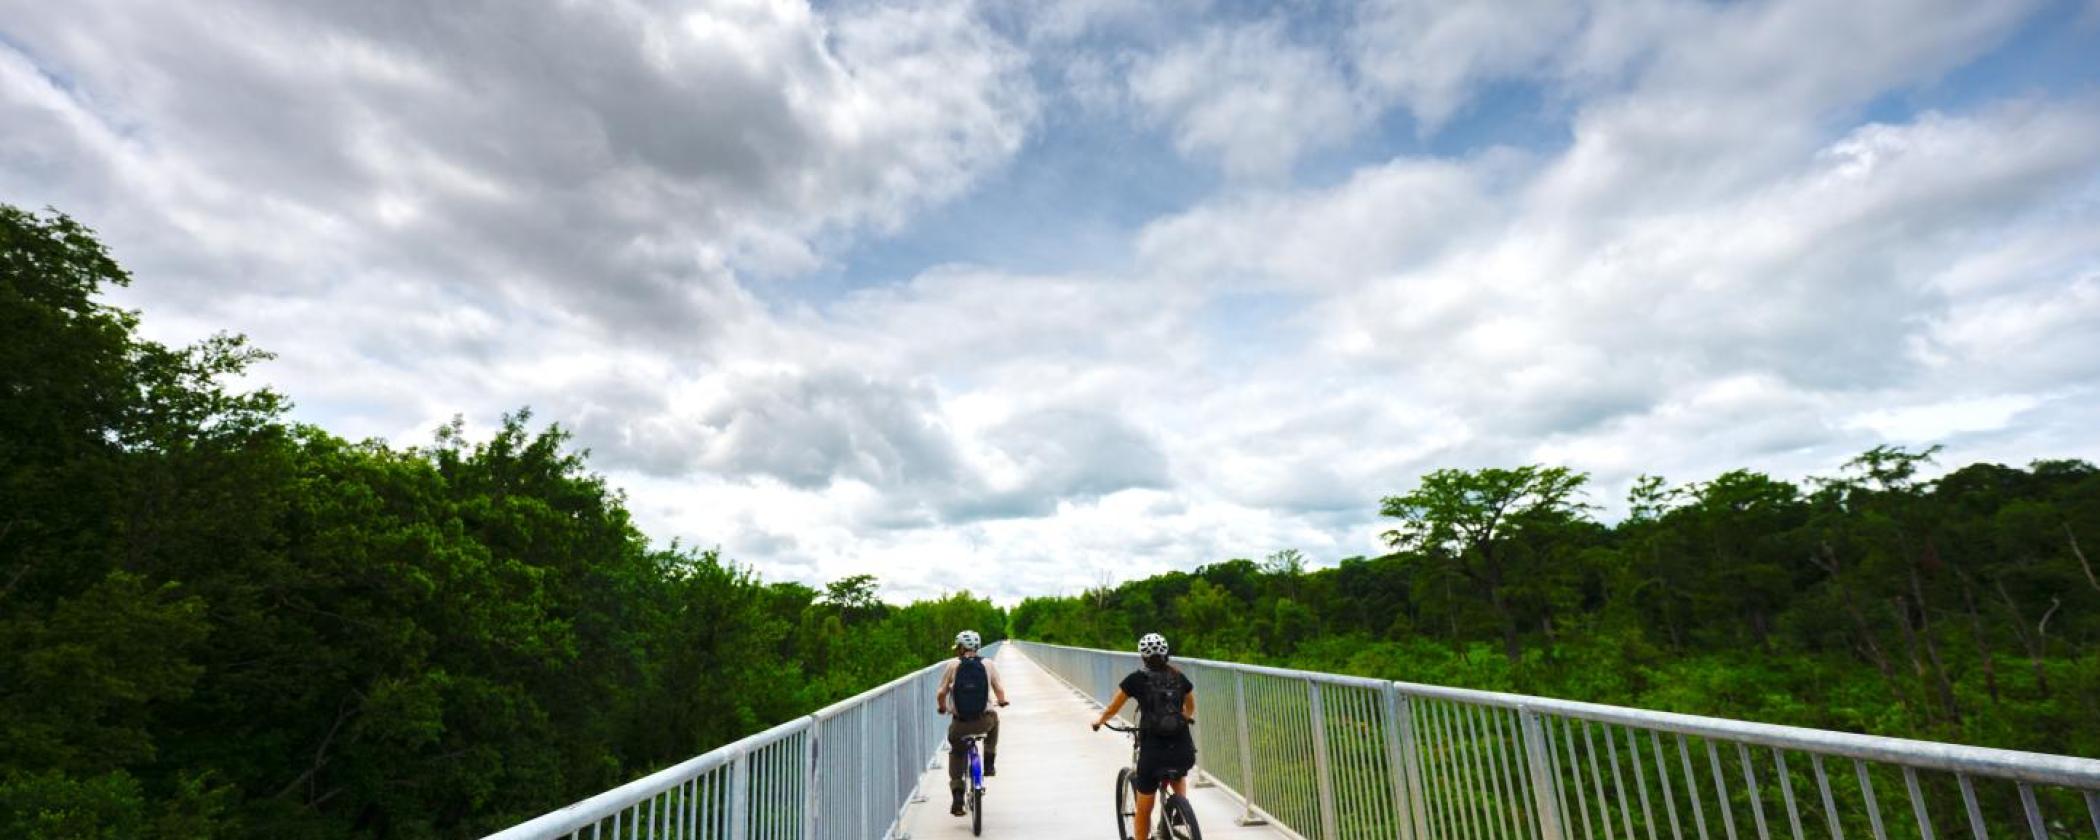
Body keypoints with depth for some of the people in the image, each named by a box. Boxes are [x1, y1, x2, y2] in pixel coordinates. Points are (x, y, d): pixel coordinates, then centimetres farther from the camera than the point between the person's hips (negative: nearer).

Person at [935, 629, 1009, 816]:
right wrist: (1002, 702, 22)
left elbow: (941, 693, -3)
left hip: (960, 723, 0)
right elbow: (1000, 690, -1)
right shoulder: (988, 665, 1)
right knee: (994, 717, 34)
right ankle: (989, 763, 30)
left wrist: (941, 708, 19)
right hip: (983, 721, 0)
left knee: (956, 753, 25)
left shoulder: (953, 666, -1)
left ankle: (957, 796, 14)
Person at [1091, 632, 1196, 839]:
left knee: (1144, 810, 16)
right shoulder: (1179, 677, 8)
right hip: (1183, 751, 3)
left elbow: (1111, 710, 8)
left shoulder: (1136, 679, -1)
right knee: (1178, 775, 37)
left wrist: (1098, 721, 28)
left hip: (1152, 752, -3)